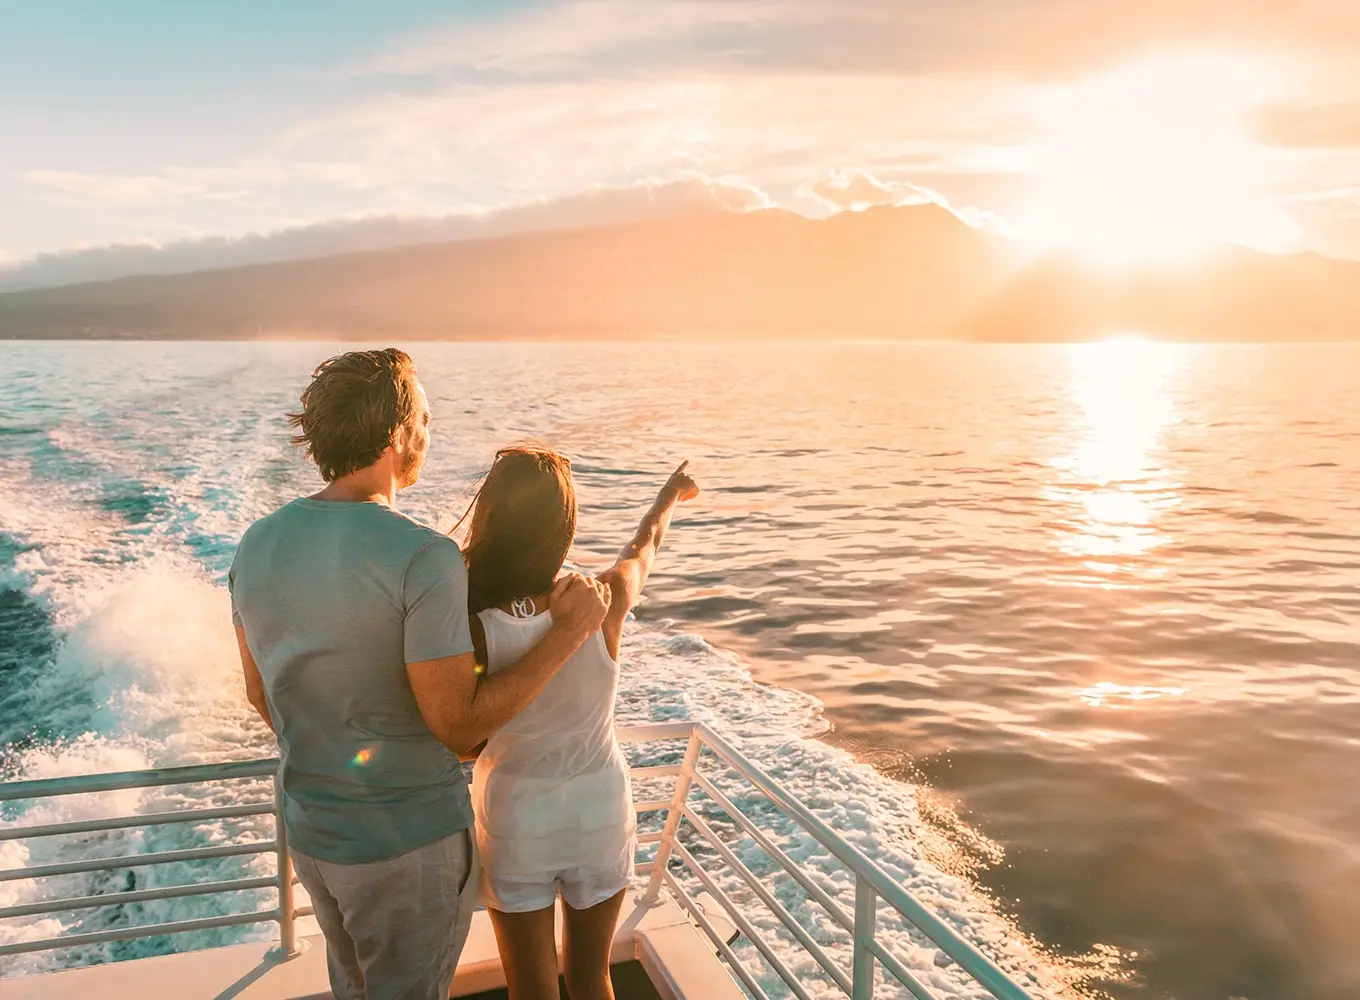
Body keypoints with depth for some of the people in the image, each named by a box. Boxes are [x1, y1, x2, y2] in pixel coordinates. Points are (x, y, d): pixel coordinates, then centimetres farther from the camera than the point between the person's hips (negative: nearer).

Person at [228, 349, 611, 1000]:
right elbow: (459, 725, -23)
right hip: (409, 841, -6)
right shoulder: (424, 560, -27)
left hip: (310, 830, 6)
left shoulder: (257, 547, -5)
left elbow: (261, 696, 6)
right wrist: (568, 634, -17)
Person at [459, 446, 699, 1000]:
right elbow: (644, 544, 2)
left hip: (515, 819, -1)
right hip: (599, 812, 2)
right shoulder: (604, 605, -21)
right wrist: (670, 494, 24)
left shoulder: (472, 632, -26)